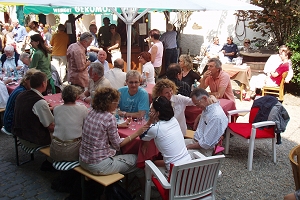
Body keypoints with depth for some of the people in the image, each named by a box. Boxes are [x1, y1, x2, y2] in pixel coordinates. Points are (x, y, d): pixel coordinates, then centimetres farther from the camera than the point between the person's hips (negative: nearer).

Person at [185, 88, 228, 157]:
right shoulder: (206, 108, 2)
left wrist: (189, 146, -13)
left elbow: (206, 144, -24)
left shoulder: (217, 117, -27)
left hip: (204, 150, -9)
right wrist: (195, 139, 5)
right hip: (197, 141, 9)